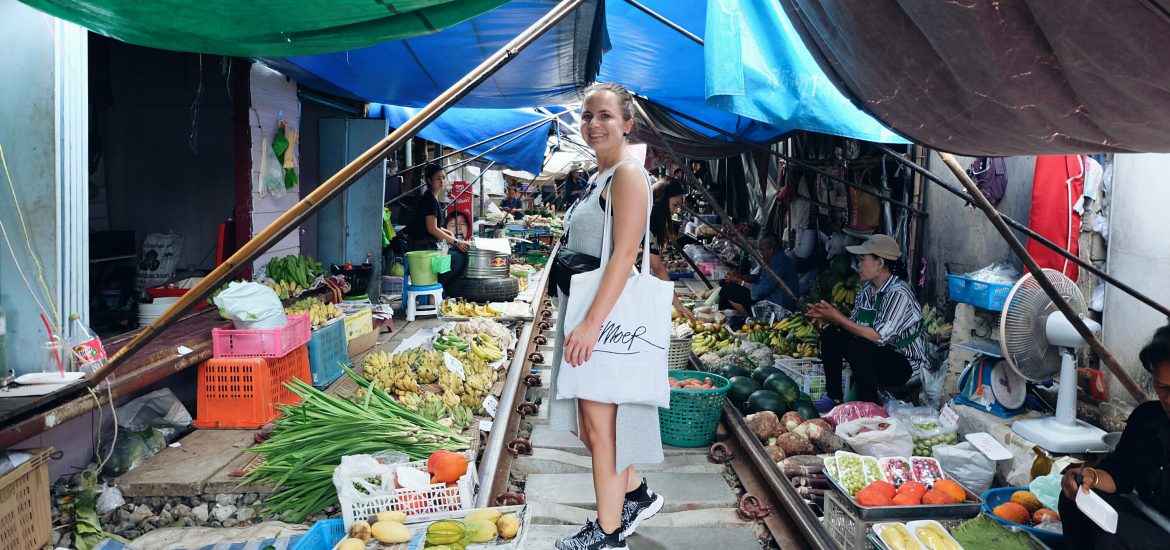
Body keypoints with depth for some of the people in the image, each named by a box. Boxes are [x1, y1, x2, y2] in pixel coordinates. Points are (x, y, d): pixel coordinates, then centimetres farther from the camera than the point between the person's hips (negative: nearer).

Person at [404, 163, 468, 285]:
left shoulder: (435, 198, 15)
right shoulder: (429, 199, -15)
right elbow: (432, 229, -20)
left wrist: (448, 233, 7)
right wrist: (456, 242, -15)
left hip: (430, 244, 10)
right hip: (422, 247, -10)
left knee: (462, 252, 7)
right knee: (458, 258, -13)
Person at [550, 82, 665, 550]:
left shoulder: (627, 174, -12)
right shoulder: (600, 176, 17)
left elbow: (625, 253, -21)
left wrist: (591, 324, -25)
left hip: (608, 313, -10)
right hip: (586, 311, 10)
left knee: (600, 426, -1)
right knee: (587, 425, 17)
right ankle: (636, 495, 34)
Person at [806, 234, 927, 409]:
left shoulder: (898, 293, -22)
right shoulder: (868, 289, 3)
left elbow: (879, 336, -29)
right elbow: (854, 326, 4)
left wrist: (839, 318, -25)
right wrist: (831, 317, -14)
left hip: (906, 364, -8)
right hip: (877, 354, 8)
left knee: (859, 346, -32)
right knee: (831, 333, -3)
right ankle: (834, 397, -1)